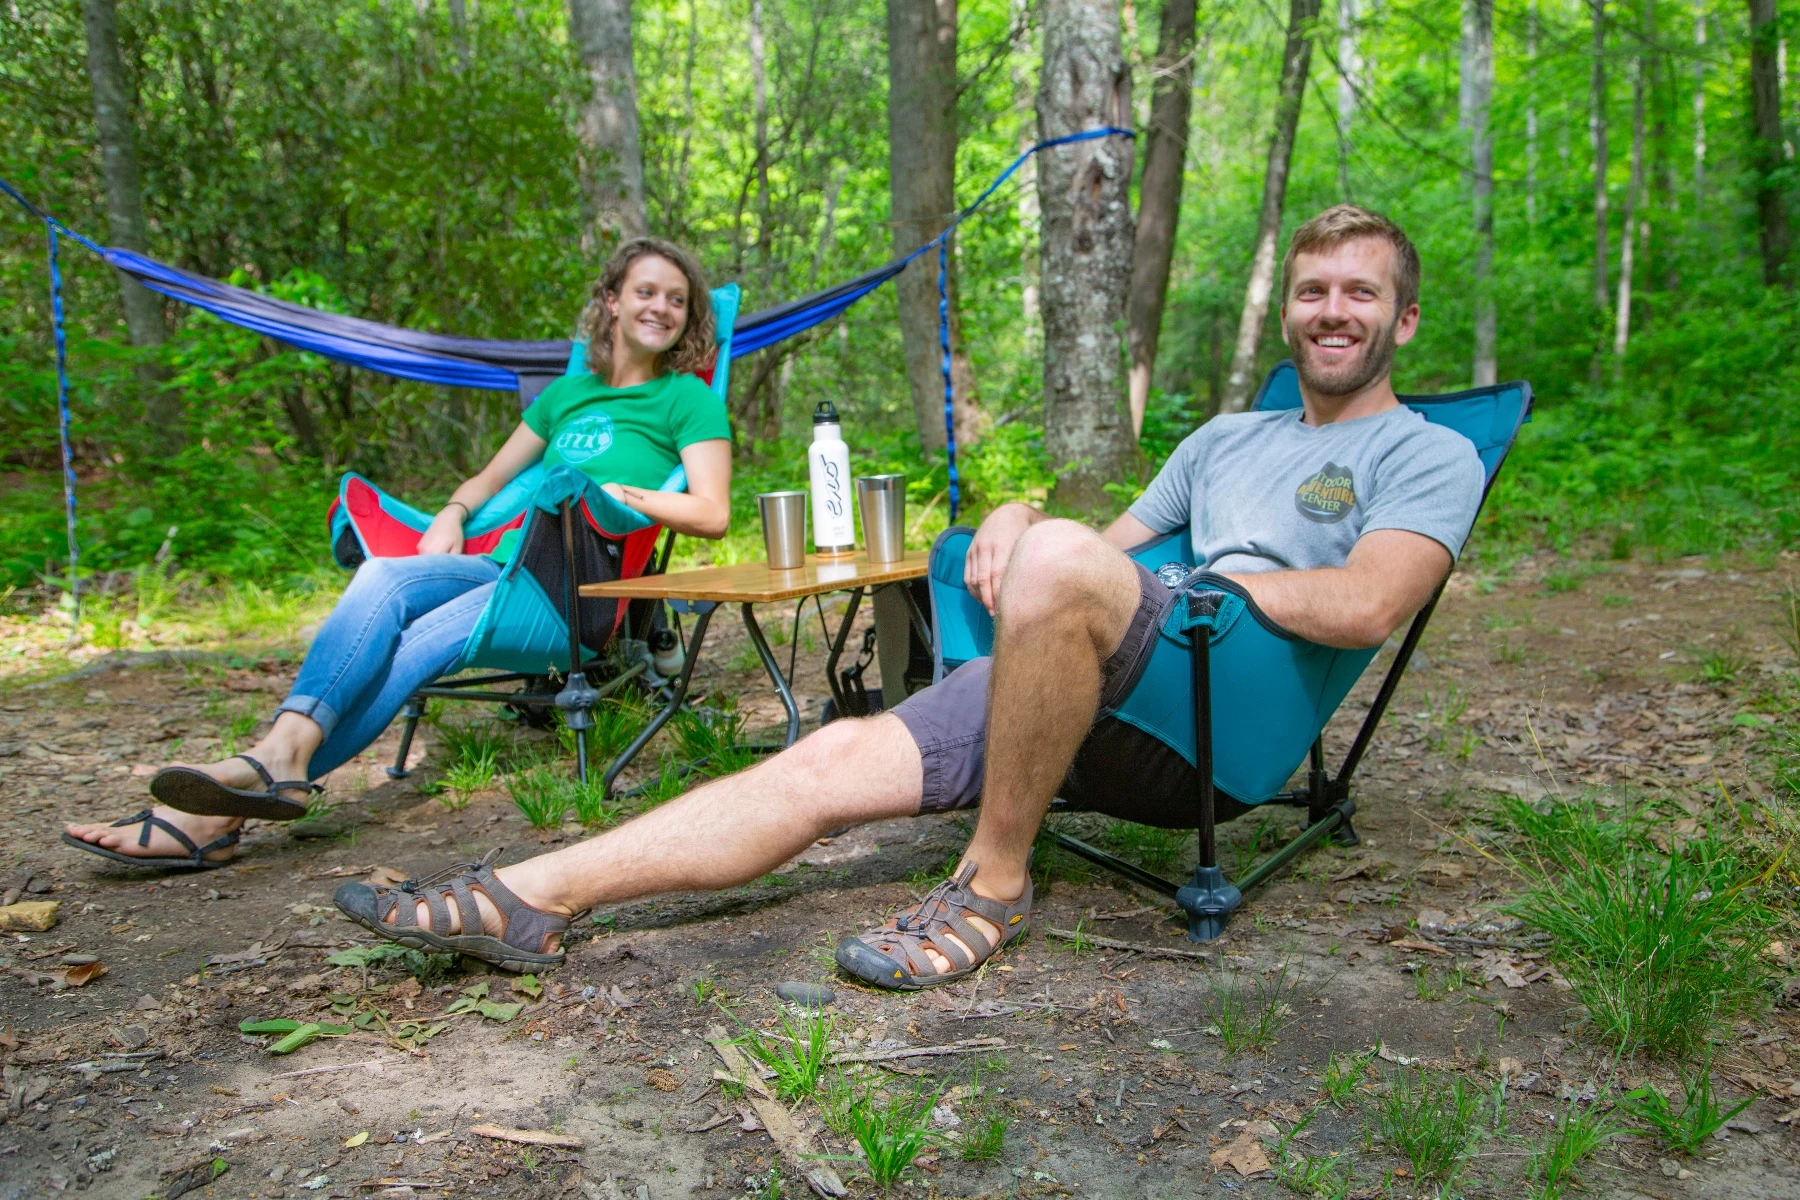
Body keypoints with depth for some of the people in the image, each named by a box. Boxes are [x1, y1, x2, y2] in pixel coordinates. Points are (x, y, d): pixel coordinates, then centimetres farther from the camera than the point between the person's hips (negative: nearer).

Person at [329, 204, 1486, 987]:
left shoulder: (1428, 456, 9)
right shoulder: (1223, 438, 30)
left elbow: (1366, 608, -10)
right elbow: (1123, 543, 25)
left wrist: (1205, 578, -3)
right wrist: (1018, 517, 5)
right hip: (1095, 692, 6)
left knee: (1063, 560, -37)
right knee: (836, 757, -12)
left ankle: (996, 881, -19)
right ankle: (526, 899, -13)